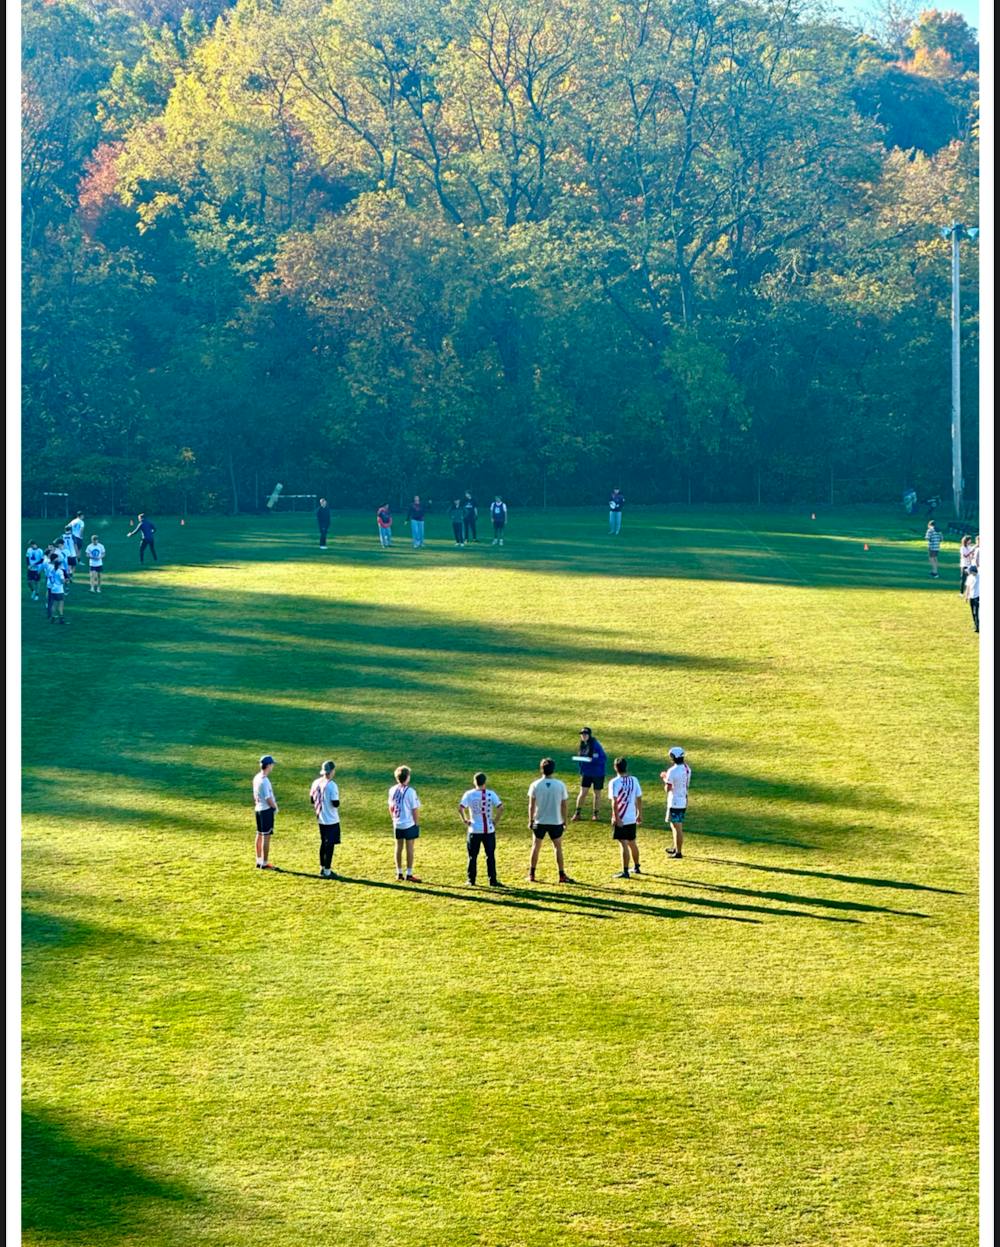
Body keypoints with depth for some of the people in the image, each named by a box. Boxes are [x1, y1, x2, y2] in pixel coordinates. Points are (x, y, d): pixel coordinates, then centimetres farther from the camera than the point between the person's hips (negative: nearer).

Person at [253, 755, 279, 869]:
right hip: (266, 810, -10)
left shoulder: (256, 778, 7)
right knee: (266, 836, -4)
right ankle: (264, 863, -2)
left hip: (258, 809, 10)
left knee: (260, 835, 15)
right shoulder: (264, 780, -22)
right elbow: (268, 798, -20)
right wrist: (275, 807, -4)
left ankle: (259, 861, 23)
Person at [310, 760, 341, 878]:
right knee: (330, 845, 0)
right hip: (331, 820, -7)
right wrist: (338, 802, -1)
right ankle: (327, 871, 2)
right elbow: (335, 803, -21)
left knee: (323, 843, 19)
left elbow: (312, 799, 10)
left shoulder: (316, 783, 2)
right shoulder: (331, 785, -21)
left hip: (321, 819, 7)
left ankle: (322, 868, 26)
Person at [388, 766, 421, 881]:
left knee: (399, 847, 13)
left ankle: (399, 873, 20)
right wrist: (416, 823, -2)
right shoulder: (410, 792, -17)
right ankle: (409, 874, 3)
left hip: (397, 824, 5)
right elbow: (414, 809, -13)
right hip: (409, 824, -5)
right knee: (410, 848, 2)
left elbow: (391, 807, 9)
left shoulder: (392, 790, 0)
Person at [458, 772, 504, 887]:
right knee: (490, 856, 7)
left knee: (473, 857, 10)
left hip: (474, 830, 0)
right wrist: (496, 820, -1)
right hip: (489, 830, 0)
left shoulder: (469, 794, -4)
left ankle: (471, 880, 12)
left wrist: (465, 820, -1)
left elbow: (460, 808, -13)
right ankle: (493, 880, 6)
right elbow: (501, 808, -12)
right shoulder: (491, 794, -4)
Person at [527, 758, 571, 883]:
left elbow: (531, 805, -4)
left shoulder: (536, 785, -7)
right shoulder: (560, 785, -7)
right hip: (556, 822, 0)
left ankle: (531, 875, 14)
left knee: (536, 847, 11)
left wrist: (530, 820, 7)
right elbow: (564, 805, -1)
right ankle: (562, 875, 7)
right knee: (558, 847, 9)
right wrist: (564, 821, 9)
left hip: (539, 822, 0)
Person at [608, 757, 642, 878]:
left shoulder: (614, 782, -13)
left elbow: (614, 802, -19)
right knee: (632, 843, 21)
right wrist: (639, 814, 18)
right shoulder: (634, 780, 3)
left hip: (620, 819, -6)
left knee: (624, 844, -6)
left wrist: (616, 818, -17)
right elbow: (639, 799, 8)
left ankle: (625, 871, -6)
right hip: (632, 818, 6)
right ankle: (636, 867, 33)